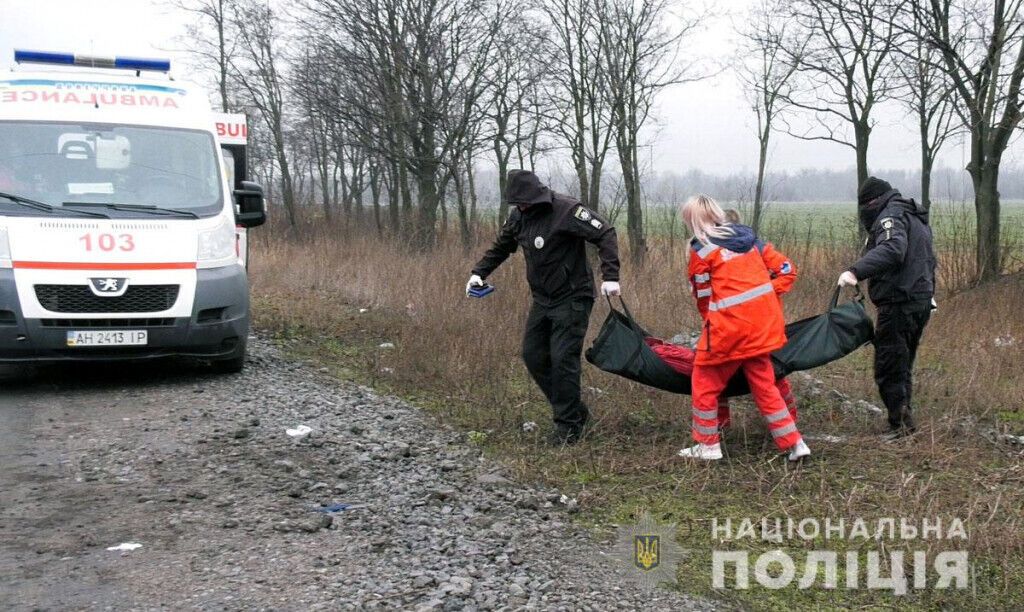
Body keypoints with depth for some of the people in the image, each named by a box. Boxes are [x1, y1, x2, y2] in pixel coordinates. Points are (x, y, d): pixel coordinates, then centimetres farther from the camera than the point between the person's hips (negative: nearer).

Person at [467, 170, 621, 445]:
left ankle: (569, 425, 4)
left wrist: (610, 276, -28)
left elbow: (605, 234, -20)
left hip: (572, 299, -8)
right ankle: (575, 412, 21)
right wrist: (479, 273, 4)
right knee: (533, 355, 7)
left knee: (563, 359, -11)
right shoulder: (519, 216, 3)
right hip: (542, 299, 8)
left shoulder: (566, 210, -19)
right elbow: (501, 247, 18)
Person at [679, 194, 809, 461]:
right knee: (764, 384, 16)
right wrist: (769, 299, 11)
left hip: (730, 324, -6)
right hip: (763, 322, 6)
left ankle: (708, 445, 16)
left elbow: (703, 296, 0)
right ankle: (794, 443, 14)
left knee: (705, 382, 11)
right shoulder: (747, 237, 11)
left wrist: (710, 320, 16)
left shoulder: (701, 249, -6)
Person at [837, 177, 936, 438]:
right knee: (903, 369, 17)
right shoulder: (917, 219, 23)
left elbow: (892, 249, -30)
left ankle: (900, 423, -5)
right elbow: (929, 262, 29)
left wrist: (856, 271, -40)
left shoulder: (891, 216, -10)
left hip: (899, 306, -10)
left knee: (888, 369, -6)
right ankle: (905, 423, 22)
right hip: (922, 302, 10)